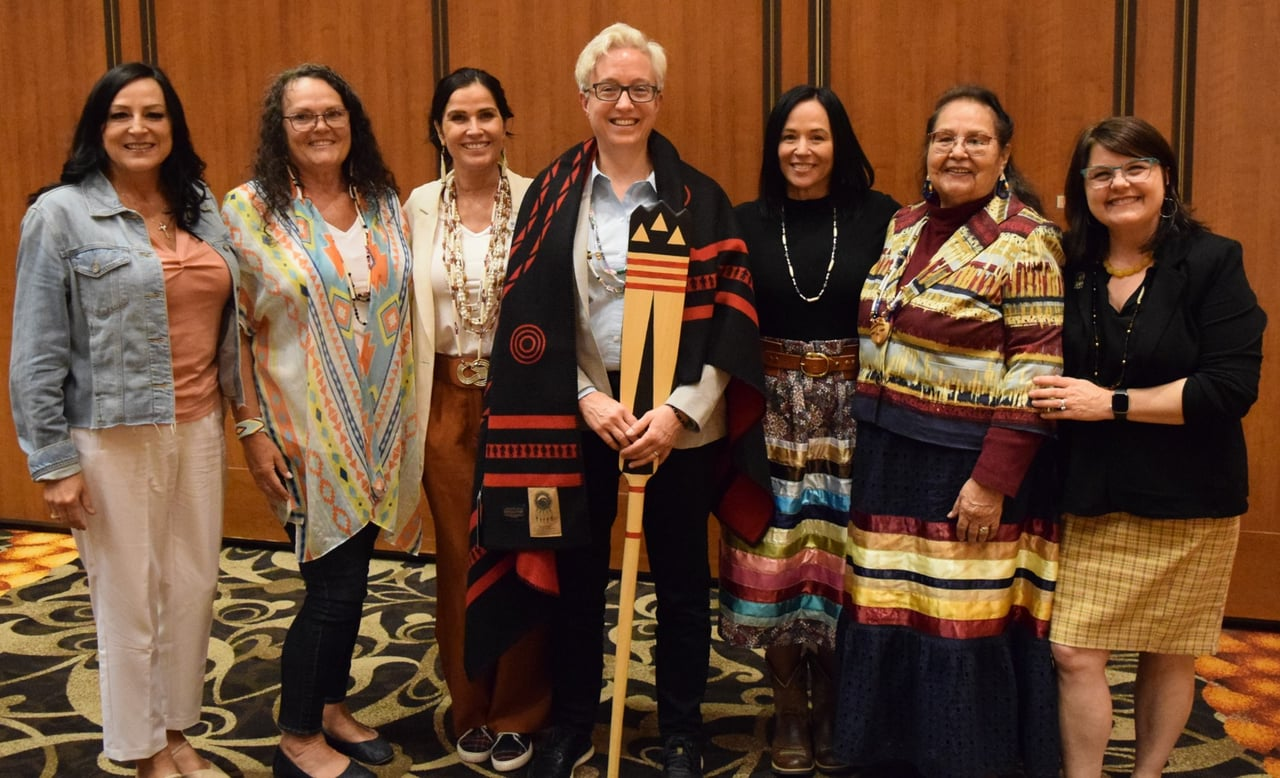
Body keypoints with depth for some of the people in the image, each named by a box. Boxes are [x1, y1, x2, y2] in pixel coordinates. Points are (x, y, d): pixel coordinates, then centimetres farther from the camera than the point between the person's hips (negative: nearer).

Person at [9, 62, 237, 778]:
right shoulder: (61, 214, -6)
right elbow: (37, 354, -7)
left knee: (194, 590, 12)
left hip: (199, 428, 5)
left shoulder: (202, 210, 9)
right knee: (130, 600, 7)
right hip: (113, 437, -5)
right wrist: (53, 462, -9)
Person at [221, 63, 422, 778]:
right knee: (334, 584, -2)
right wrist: (252, 430, -11)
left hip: (380, 427, 5)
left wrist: (408, 417, 10)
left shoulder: (385, 204, 7)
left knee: (352, 574, 13)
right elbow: (232, 331, -7)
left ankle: (333, 706, 33)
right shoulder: (250, 209, -7)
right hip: (307, 432, -5)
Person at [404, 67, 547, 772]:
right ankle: (471, 708, 30)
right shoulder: (419, 206, 3)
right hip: (447, 402, 2)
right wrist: (410, 406, 4)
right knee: (459, 555, 12)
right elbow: (409, 309, 5)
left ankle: (517, 714, 25)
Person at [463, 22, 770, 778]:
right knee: (576, 575, 12)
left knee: (682, 578, 11)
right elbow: (529, 315, -2)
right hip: (577, 417, 1)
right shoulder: (552, 195, 2)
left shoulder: (699, 198, -1)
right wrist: (585, 398, -12)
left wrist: (680, 409, -14)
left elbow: (730, 313, -5)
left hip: (680, 420, 0)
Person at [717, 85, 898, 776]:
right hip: (772, 416, 1)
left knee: (842, 565, 6)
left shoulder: (880, 218, -1)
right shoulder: (746, 223, 2)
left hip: (855, 419, 0)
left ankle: (834, 712, 26)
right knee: (775, 565, 5)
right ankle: (790, 712, 25)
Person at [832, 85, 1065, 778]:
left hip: (970, 468, -6)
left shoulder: (1025, 242, -10)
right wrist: (868, 444, 13)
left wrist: (992, 481, -19)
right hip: (891, 462, 6)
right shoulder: (902, 226, 10)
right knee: (889, 617, 13)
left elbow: (1034, 375, -14)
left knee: (965, 630, 3)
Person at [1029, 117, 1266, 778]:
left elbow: (1232, 387, -17)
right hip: (1088, 500, 2)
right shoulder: (1069, 269, 3)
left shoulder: (1212, 263, -7)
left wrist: (1112, 402, -18)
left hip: (1187, 502, -2)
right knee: (1074, 653, -1)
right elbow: (1047, 376, 15)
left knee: (1168, 653, 13)